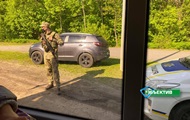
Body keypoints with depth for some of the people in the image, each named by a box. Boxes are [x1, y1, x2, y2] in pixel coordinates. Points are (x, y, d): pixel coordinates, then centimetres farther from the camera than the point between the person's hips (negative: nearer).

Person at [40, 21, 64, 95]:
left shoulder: (54, 34, -10)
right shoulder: (44, 35, 10)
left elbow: (62, 43, -17)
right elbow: (42, 46, 17)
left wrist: (53, 39, -29)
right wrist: (43, 43, -6)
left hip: (53, 55, -7)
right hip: (46, 54, 7)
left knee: (55, 71, -9)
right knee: (48, 70, 13)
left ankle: (58, 87, -7)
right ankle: (50, 83, 27)